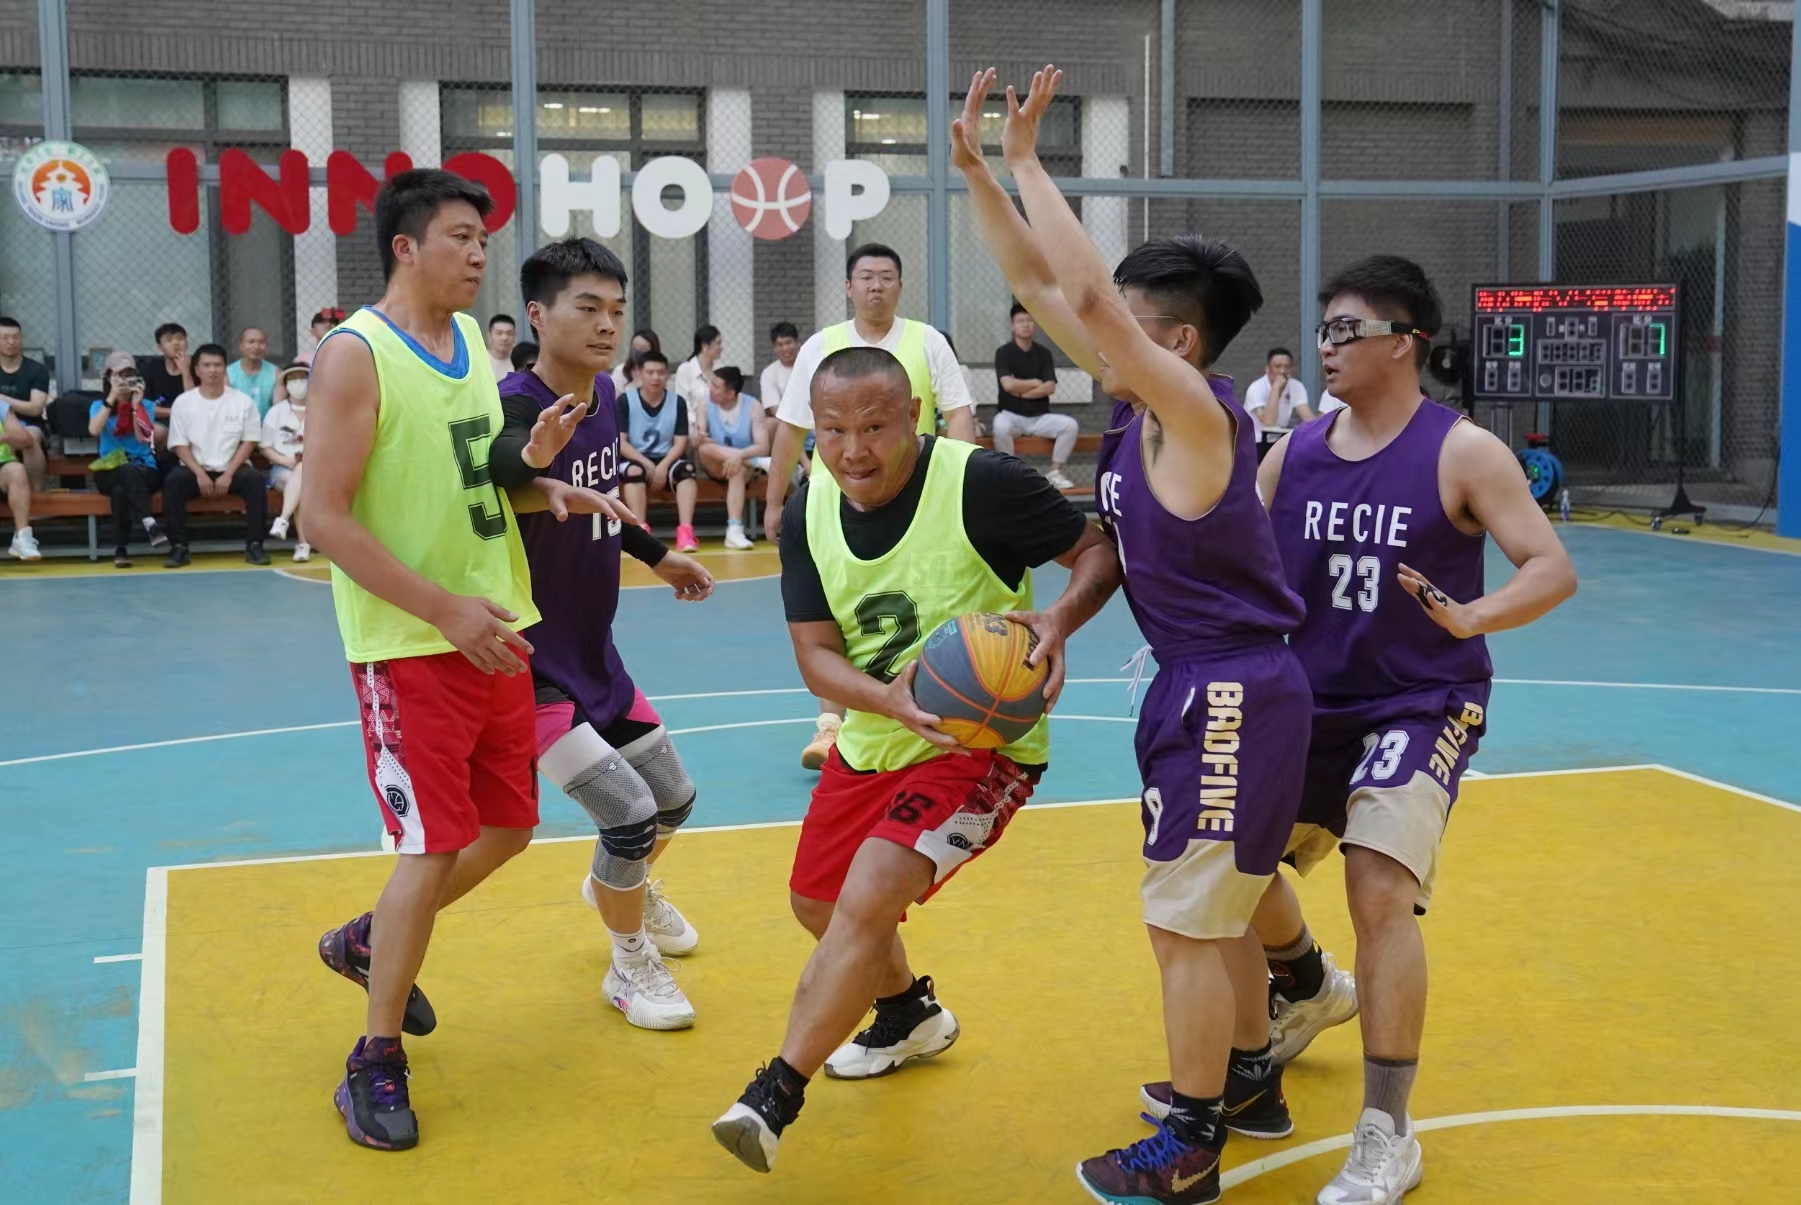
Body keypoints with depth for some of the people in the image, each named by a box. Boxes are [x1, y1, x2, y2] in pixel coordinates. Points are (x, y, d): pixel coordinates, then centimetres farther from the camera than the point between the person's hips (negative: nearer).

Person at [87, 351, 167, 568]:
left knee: (121, 490, -36)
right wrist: (111, 399, -15)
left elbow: (143, 439, -8)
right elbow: (94, 430, -14)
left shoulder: (146, 405, 9)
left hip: (145, 471, 1)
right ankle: (149, 523, -56)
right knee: (128, 471, -38)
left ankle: (121, 548, -38)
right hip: (110, 472, -1)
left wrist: (136, 406, -11)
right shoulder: (98, 406, 10)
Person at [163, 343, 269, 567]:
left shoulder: (243, 402, 2)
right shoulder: (182, 402, 2)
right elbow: (180, 445, 0)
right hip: (196, 470, 0)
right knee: (173, 481, -30)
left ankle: (254, 545, -23)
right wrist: (200, 474, -15)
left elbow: (249, 442, 0)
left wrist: (228, 474, -13)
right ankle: (179, 548, -24)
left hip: (232, 470, 0)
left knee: (255, 479, -30)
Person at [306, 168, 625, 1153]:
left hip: (495, 631, 8)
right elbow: (324, 516, -18)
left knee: (506, 827, 14)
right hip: (408, 646, -8)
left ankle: (369, 942, 38)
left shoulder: (472, 343, 10)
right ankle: (375, 1064, 10)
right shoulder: (356, 354, -13)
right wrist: (448, 609, -22)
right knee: (435, 847, -7)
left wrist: (534, 473, 0)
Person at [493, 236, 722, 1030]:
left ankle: (619, 888, 53)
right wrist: (531, 458, -56)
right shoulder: (512, 412, -25)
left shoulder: (604, 394, 0)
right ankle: (631, 967, 15)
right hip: (530, 667, -8)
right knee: (629, 814, -12)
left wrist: (656, 556, 27)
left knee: (674, 800, 19)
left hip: (595, 654, 8)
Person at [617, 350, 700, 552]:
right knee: (634, 471, -37)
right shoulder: (625, 400, -4)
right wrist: (647, 463, -20)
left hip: (666, 460, 2)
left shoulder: (678, 402, 2)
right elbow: (620, 442, -7)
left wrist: (663, 466, -19)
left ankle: (685, 531, -39)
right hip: (636, 459, -2)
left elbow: (680, 442, -1)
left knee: (686, 470, -31)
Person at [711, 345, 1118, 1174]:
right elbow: (816, 654, -7)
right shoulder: (809, 511, -6)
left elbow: (1100, 552, -13)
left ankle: (776, 1097, -9)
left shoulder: (979, 482, -22)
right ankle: (911, 1014, 51)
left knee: (868, 897, -23)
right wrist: (891, 699, -27)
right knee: (817, 901, 20)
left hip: (982, 743, -7)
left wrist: (1058, 620, -33)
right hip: (872, 741, 7)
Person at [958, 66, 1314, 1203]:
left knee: (1186, 922, 0)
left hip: (1231, 694, -9)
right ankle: (1250, 1080, 40)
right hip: (1215, 688, 10)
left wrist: (1030, 162, -22)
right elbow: (1039, 285, 7)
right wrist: (978, 170, 1)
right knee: (1216, 910, 22)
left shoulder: (1196, 411, -18)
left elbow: (1088, 295, -30)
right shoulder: (1150, 407, 6)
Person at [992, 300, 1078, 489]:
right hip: (1011, 415, -3)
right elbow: (1008, 385, -16)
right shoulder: (1003, 352, -3)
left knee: (1070, 425, -20)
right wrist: (1035, 383, -4)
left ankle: (1055, 472, -6)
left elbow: (1050, 388, -4)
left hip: (1039, 417, 3)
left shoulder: (1043, 353, 7)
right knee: (1000, 427, -37)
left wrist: (1020, 391, -10)